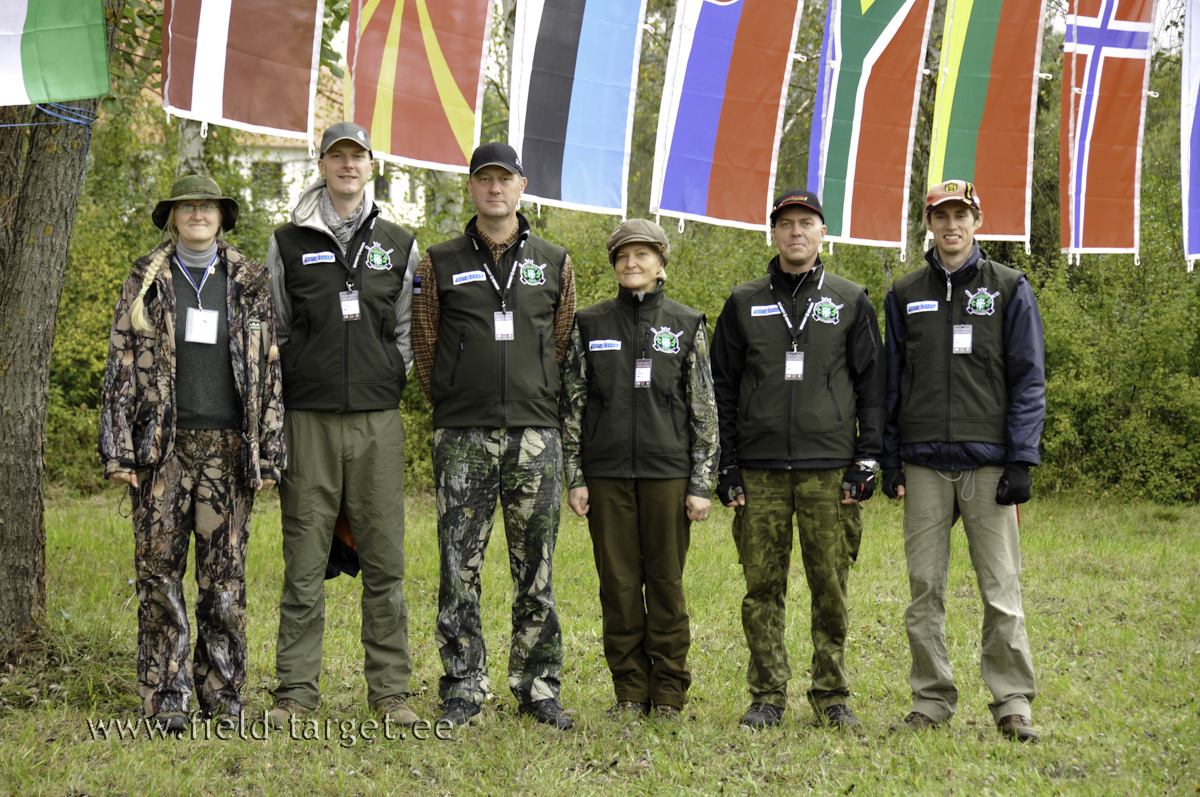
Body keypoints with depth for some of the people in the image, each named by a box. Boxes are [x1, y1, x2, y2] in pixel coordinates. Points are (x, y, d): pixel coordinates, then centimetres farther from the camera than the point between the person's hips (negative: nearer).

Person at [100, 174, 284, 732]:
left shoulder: (248, 283, 9)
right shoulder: (147, 281, 7)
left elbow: (269, 371, 8)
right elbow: (121, 367, 5)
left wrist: (268, 454, 1)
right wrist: (118, 450, -3)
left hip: (228, 447, 0)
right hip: (163, 447, 0)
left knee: (226, 574, 2)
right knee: (159, 570, 0)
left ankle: (222, 696, 13)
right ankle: (166, 697, 8)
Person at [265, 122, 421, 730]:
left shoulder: (400, 245, 12)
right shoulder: (288, 243, 8)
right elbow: (273, 331, 12)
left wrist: (389, 383, 5)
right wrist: (290, 390, 5)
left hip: (377, 419, 1)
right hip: (308, 418, -1)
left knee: (384, 560, 1)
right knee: (304, 561, 0)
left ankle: (389, 690, 9)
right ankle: (296, 691, 7)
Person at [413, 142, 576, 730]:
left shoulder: (554, 263, 10)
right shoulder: (441, 264, 7)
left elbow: (562, 345, 15)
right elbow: (425, 346, 12)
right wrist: (451, 407, 11)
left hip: (535, 435, 1)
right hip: (462, 437, -1)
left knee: (536, 570, 3)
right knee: (460, 569, -1)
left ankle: (537, 688, 13)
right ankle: (463, 691, 8)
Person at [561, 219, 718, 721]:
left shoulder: (687, 326, 5)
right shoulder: (590, 325, 8)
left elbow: (704, 411, 4)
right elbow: (572, 406, 8)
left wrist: (702, 482, -1)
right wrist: (574, 478, 2)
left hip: (667, 472, -1)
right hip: (607, 473, 1)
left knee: (666, 582, 2)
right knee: (618, 584, 3)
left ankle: (669, 694, 11)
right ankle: (630, 693, 13)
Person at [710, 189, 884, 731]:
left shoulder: (850, 301, 9)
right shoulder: (744, 303, 11)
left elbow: (873, 386, 7)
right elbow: (722, 388, 11)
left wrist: (866, 460, -2)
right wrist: (727, 467, 3)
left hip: (829, 470, -1)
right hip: (759, 469, 1)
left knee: (830, 588, -1)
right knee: (762, 587, 2)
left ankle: (832, 697, 10)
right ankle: (767, 698, 10)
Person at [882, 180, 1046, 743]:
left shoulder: (1009, 289, 5)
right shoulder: (904, 295, 12)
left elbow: (1029, 379, 2)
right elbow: (890, 382, 14)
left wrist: (1021, 460, -6)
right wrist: (888, 460, 6)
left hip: (988, 463, -2)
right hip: (924, 465, 2)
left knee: (1001, 590, -4)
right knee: (924, 589, 3)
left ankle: (1012, 703, 4)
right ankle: (932, 702, 12)